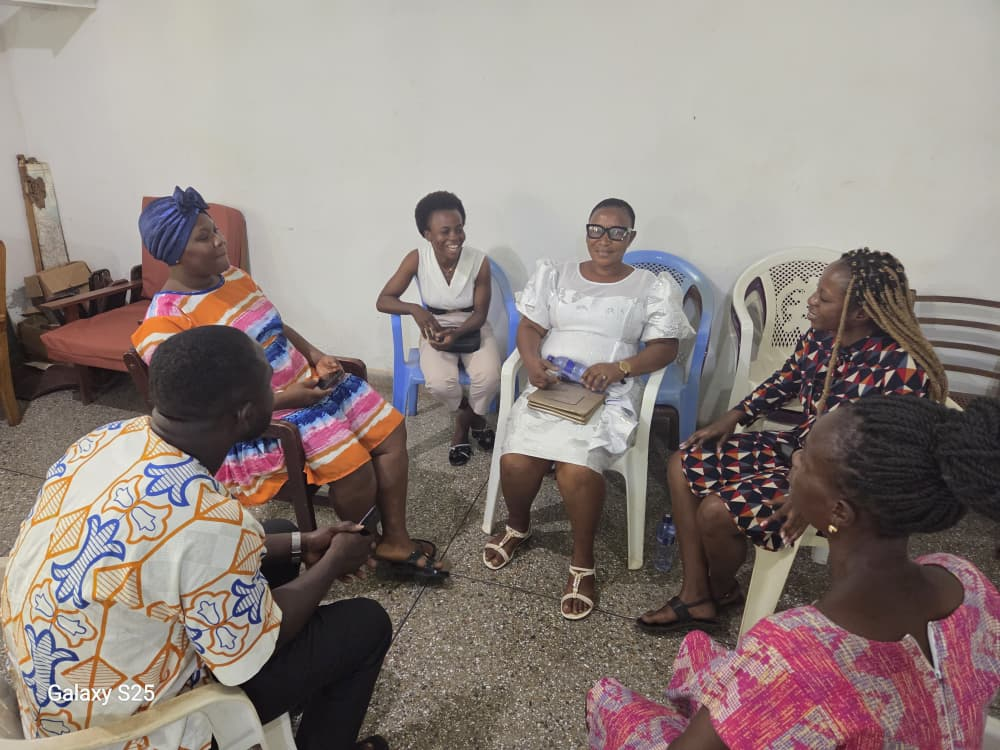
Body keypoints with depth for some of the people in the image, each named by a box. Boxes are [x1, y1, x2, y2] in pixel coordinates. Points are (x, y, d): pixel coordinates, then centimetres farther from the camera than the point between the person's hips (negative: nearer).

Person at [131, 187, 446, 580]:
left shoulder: (231, 274, 7)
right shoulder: (165, 322, -17)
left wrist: (315, 355, 0)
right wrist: (283, 398, -24)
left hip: (306, 382, 8)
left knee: (391, 430, -2)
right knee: (354, 466, -23)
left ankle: (395, 539, 9)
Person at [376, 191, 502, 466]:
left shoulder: (479, 262, -19)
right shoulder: (417, 259, -17)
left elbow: (480, 314, -10)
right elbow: (383, 301, -13)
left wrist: (456, 333, -30)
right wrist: (415, 309, -33)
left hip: (473, 329, 0)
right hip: (436, 330, 0)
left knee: (489, 378, -28)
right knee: (439, 384, -28)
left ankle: (463, 424, 6)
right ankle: (474, 418, 7)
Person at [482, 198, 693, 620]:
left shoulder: (652, 287, 7)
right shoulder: (556, 275, 15)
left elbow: (665, 349, 2)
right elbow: (529, 328, 11)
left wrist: (619, 367, -16)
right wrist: (532, 361, -12)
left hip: (608, 396, -2)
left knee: (576, 471, -29)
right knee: (515, 462, -22)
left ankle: (583, 562, -2)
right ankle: (518, 525, 14)